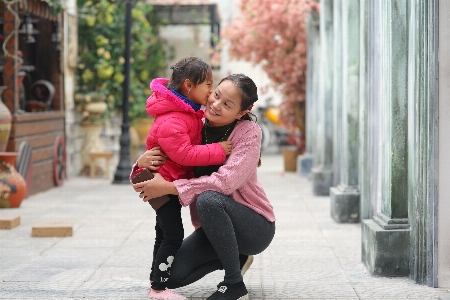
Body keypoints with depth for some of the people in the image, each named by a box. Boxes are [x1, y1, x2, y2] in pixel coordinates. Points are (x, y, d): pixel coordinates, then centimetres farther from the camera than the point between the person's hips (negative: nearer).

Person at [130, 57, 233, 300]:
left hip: (173, 181, 11)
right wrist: (218, 151, -29)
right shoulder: (171, 120, -29)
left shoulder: (191, 112, 5)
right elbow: (185, 154, -34)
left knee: (165, 233, 18)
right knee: (173, 235, -10)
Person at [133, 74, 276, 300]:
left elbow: (226, 181, -31)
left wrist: (169, 187, -33)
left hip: (255, 227, -5)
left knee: (208, 199, -34)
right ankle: (235, 256, 15)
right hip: (212, 228, 6)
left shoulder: (249, 132, -17)